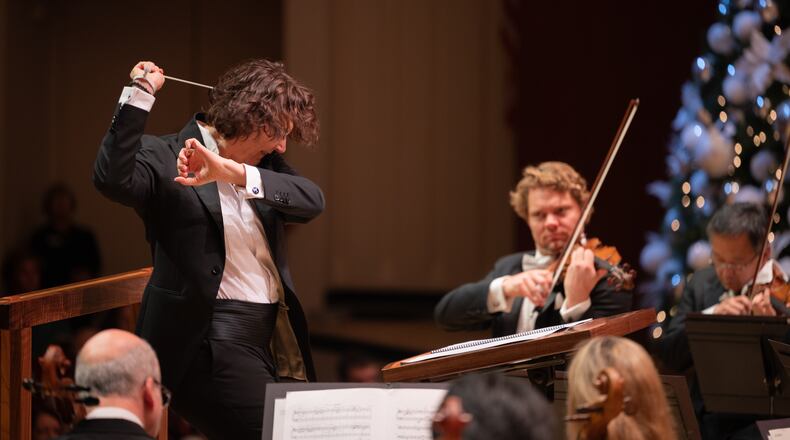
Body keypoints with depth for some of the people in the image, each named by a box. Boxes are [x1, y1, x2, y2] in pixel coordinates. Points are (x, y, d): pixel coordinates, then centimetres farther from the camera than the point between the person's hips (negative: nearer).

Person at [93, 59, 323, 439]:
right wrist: (139, 96, -28)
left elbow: (313, 201, -4)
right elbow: (113, 179, -24)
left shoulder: (263, 163, 15)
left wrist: (236, 173, -18)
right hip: (213, 338, -7)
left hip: (276, 333, 7)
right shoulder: (163, 156, -4)